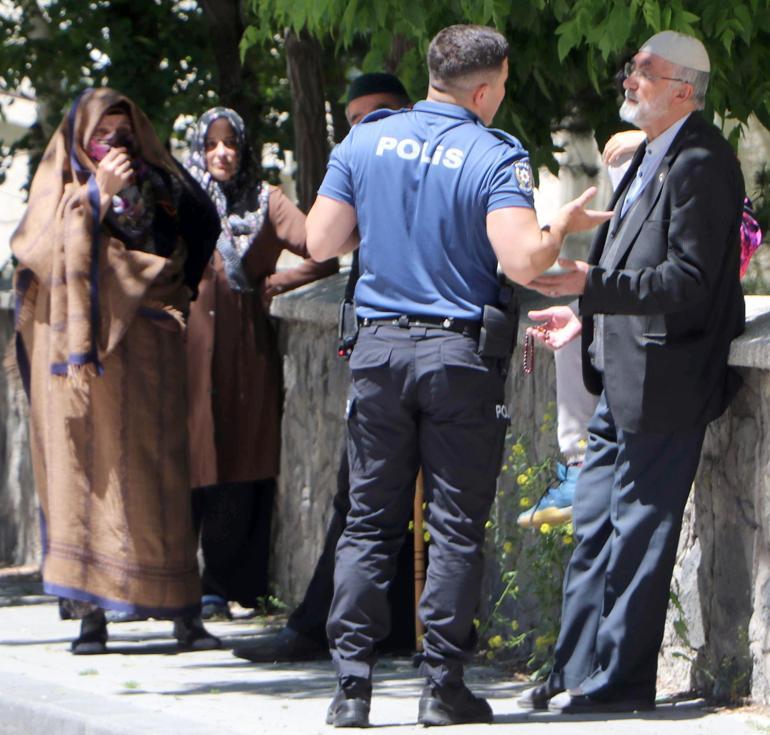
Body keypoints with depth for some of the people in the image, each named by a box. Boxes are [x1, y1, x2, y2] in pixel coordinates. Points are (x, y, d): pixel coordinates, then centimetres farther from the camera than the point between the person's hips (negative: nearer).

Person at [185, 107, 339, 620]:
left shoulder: (265, 202, 7)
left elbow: (324, 256, -2)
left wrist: (269, 285, 1)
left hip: (247, 350, 0)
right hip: (192, 347, 0)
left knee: (243, 471, -2)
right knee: (190, 465, -5)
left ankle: (225, 587, 2)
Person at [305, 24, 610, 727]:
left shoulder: (365, 142, 4)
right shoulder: (495, 158, -9)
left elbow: (321, 241, 6)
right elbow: (522, 262, -19)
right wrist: (563, 225, 0)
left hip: (380, 348, 3)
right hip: (459, 355, -3)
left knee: (369, 523, 8)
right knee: (456, 526, 3)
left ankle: (351, 684, 3)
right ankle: (443, 684, 2)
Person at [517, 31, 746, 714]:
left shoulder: (700, 164, -15)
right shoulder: (650, 158, 16)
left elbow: (689, 281, -22)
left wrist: (593, 285, -25)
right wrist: (587, 315, 15)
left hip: (662, 384, -10)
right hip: (622, 380, 10)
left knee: (638, 533, -3)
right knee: (593, 529, 14)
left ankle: (620, 680, 3)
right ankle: (576, 673, 21)